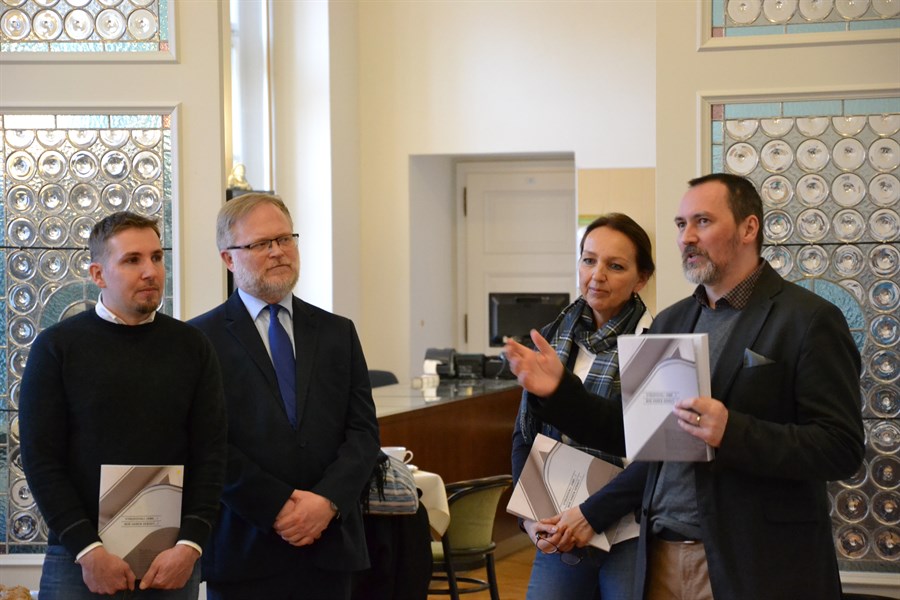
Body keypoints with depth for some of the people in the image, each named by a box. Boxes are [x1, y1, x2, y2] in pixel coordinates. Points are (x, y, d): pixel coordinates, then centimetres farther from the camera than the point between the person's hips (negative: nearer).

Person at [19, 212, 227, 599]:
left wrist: (189, 546, -10)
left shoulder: (193, 348, 6)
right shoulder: (57, 346, 0)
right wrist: (87, 550, -12)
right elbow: (40, 457, -5)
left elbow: (210, 453, 2)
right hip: (78, 558, -2)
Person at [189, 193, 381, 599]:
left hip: (329, 546, 3)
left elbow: (363, 430, 6)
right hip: (244, 551, -3)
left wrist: (328, 500, -10)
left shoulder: (338, 333, 12)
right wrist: (277, 507, -13)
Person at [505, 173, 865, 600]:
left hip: (754, 565, -6)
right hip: (661, 557, 6)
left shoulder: (808, 320, -8)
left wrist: (734, 433, -27)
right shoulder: (670, 322, 13)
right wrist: (559, 392, -3)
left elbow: (841, 448, -15)